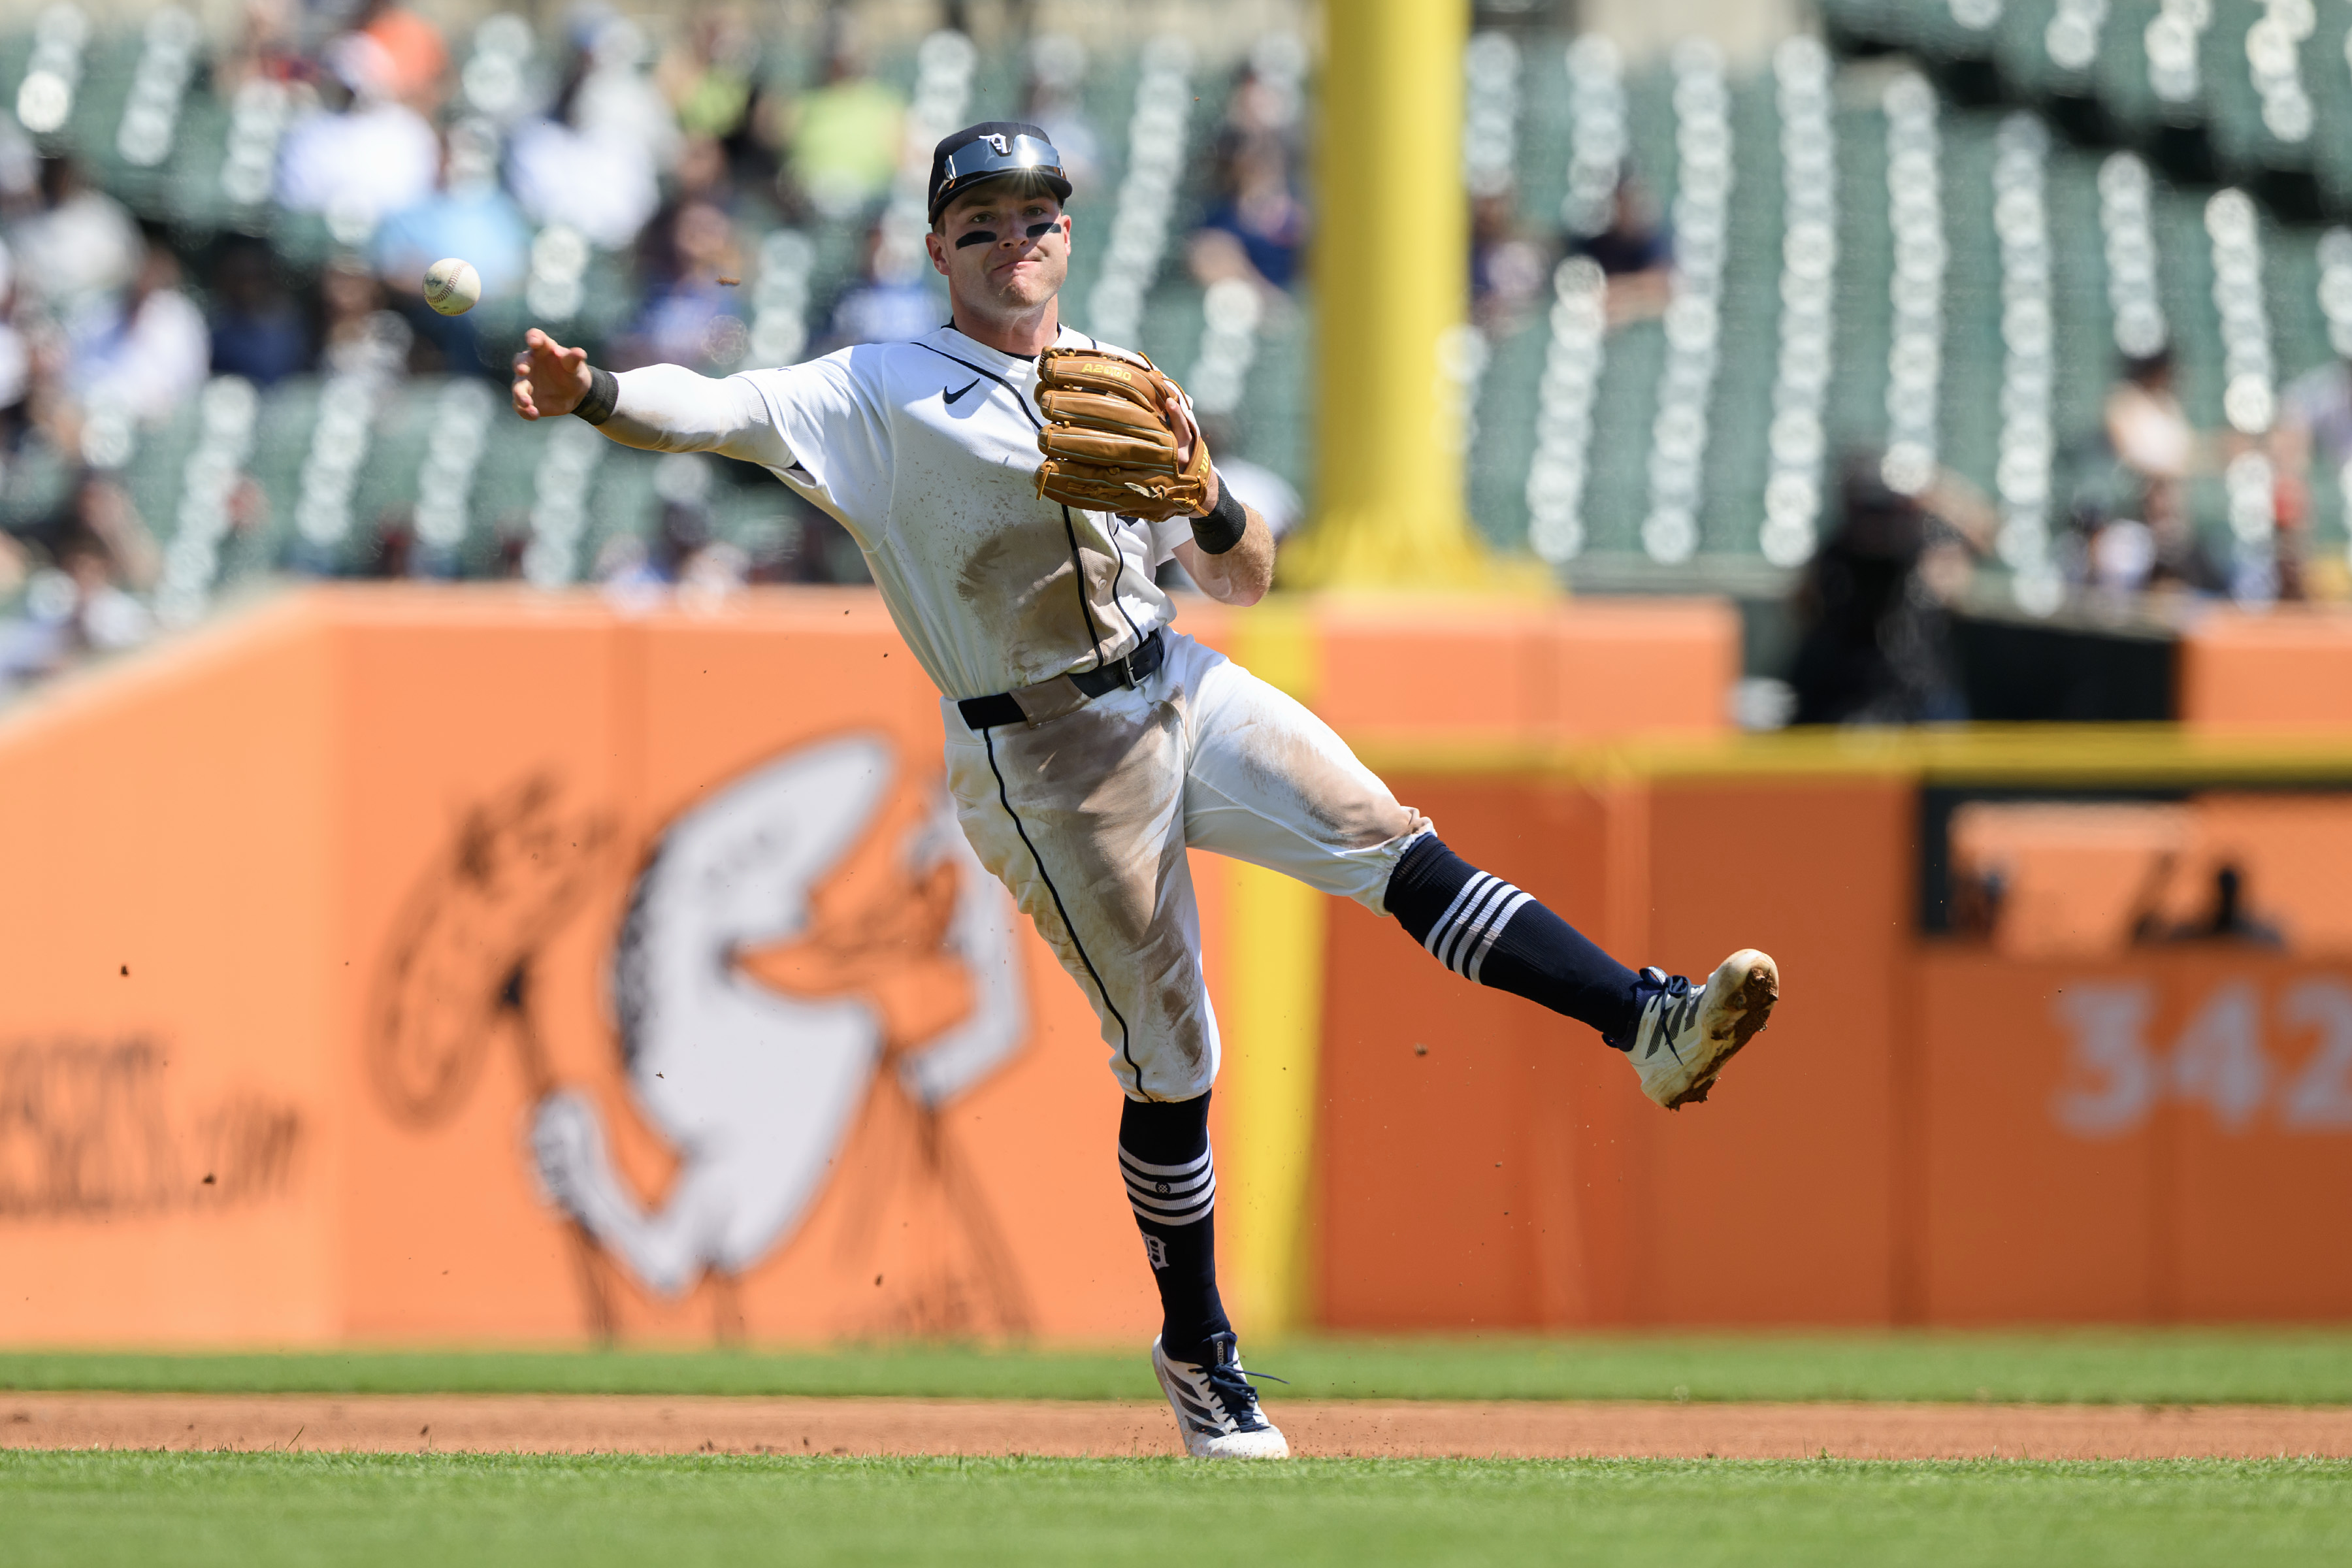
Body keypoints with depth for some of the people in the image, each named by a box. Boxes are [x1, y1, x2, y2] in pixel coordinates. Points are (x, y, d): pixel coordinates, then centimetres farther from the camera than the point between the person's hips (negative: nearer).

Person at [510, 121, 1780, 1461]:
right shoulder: (882, 395, -4)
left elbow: (1247, 579, 13)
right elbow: (723, 411, -18)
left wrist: (1202, 492, -9)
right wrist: (590, 392, -37)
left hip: (1185, 695, 4)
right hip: (1049, 765, -4)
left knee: (1392, 844, -16)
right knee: (1169, 1061, 1)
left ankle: (1649, 1023, -23)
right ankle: (1197, 1352, 16)